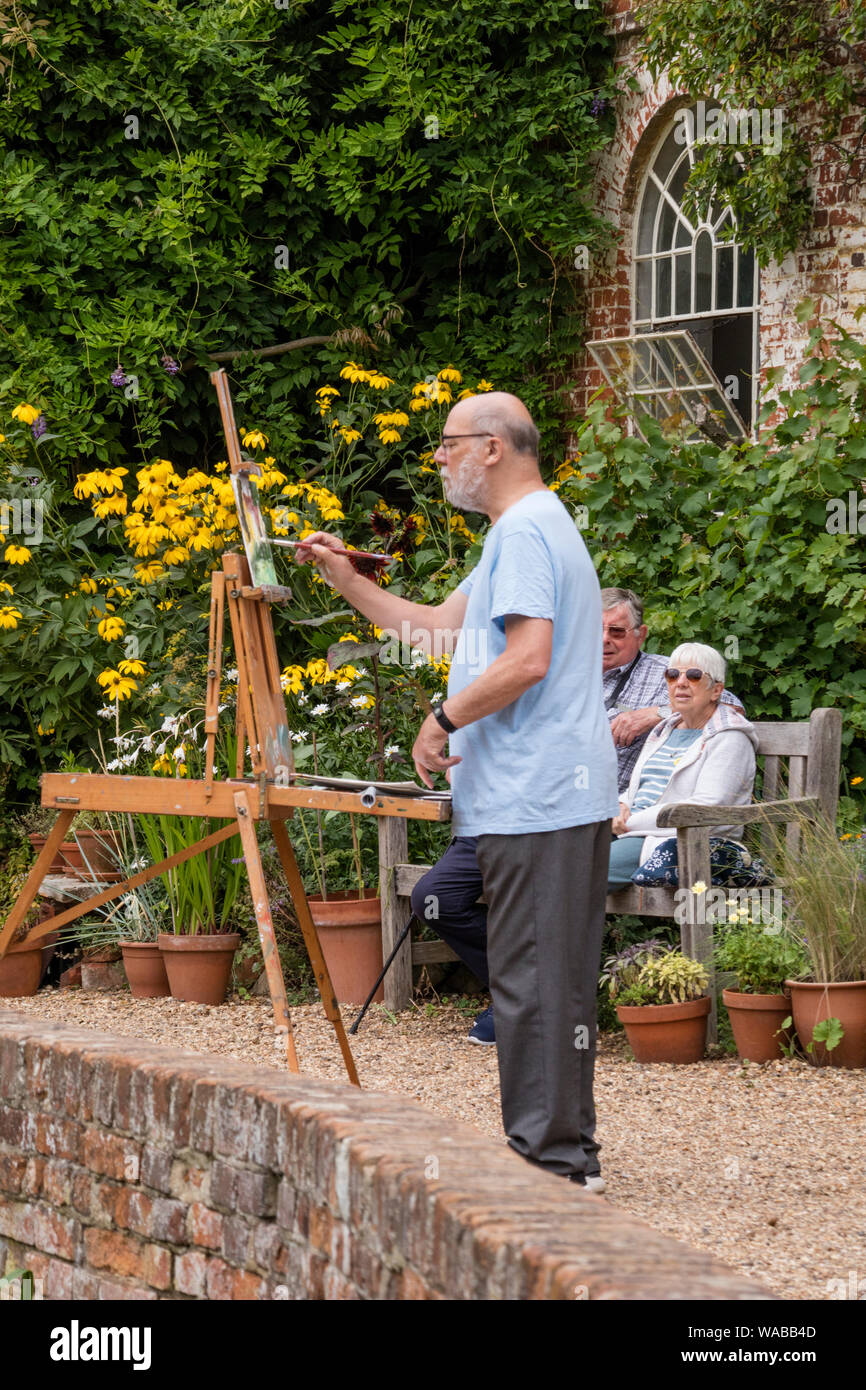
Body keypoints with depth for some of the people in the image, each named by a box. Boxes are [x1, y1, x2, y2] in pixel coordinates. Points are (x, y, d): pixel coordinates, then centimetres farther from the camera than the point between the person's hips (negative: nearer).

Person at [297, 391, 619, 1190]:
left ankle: (547, 1156, -6)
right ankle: (566, 1147, 18)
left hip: (534, 796, -11)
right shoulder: (530, 528, 22)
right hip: (565, 795, 11)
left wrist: (444, 719, -13)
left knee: (534, 980, -7)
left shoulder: (524, 531, -13)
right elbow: (438, 627, 27)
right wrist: (349, 583, 23)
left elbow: (528, 659, -24)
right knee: (553, 978, 13)